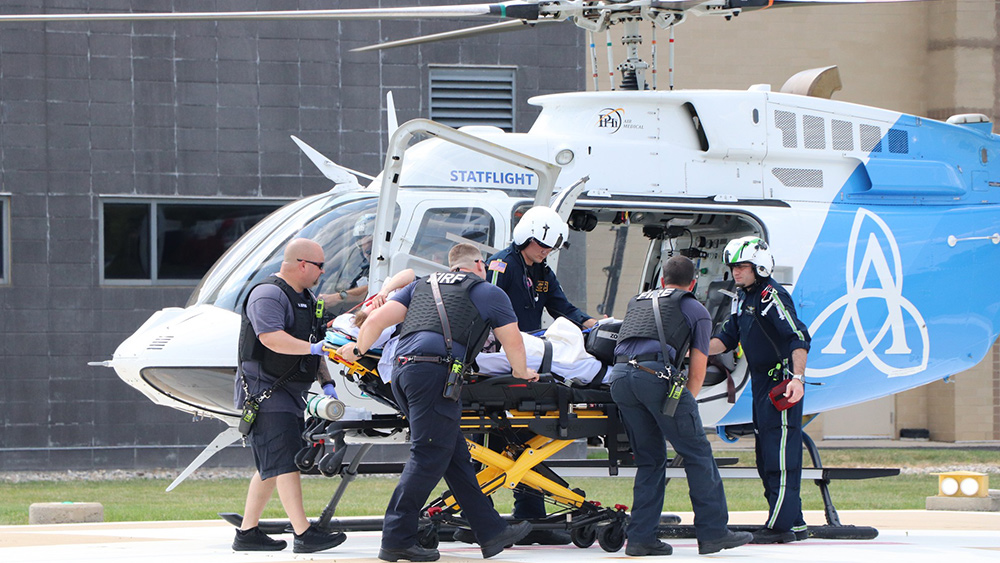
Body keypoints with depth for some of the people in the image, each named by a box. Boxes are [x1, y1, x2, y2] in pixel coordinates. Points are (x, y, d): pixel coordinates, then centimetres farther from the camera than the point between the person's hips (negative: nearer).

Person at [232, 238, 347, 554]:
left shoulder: (305, 299, 19)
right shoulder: (268, 295, -14)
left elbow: (313, 345, 22)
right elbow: (271, 337, -28)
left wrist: (326, 382, 10)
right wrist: (313, 348, -33)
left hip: (291, 394, 10)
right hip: (264, 392, -10)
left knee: (270, 468, 11)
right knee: (285, 462, -16)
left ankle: (247, 533, 16)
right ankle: (304, 534, -23)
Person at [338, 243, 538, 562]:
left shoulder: (422, 285, 27)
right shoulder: (489, 293, 15)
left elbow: (378, 319, 19)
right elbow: (513, 343, 20)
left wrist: (359, 348, 35)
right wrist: (521, 373, 39)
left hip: (402, 369, 7)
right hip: (435, 371, -7)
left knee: (455, 455, 10)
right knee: (428, 457, -6)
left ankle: (491, 532, 14)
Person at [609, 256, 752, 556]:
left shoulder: (637, 301, 34)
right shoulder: (696, 310, 20)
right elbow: (697, 371, 15)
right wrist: (686, 406, 25)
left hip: (618, 374, 5)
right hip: (655, 373, -5)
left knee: (649, 459, 15)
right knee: (697, 453, 4)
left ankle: (640, 537, 10)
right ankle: (713, 532, 3)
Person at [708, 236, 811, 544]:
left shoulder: (772, 297, -16)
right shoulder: (742, 297, 13)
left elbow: (799, 339, -23)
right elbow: (727, 338, 17)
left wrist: (797, 378, -33)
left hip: (783, 382, -10)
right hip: (761, 381, 10)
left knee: (780, 453, -11)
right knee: (766, 454, 10)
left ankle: (780, 525, -13)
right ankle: (795, 523, 15)